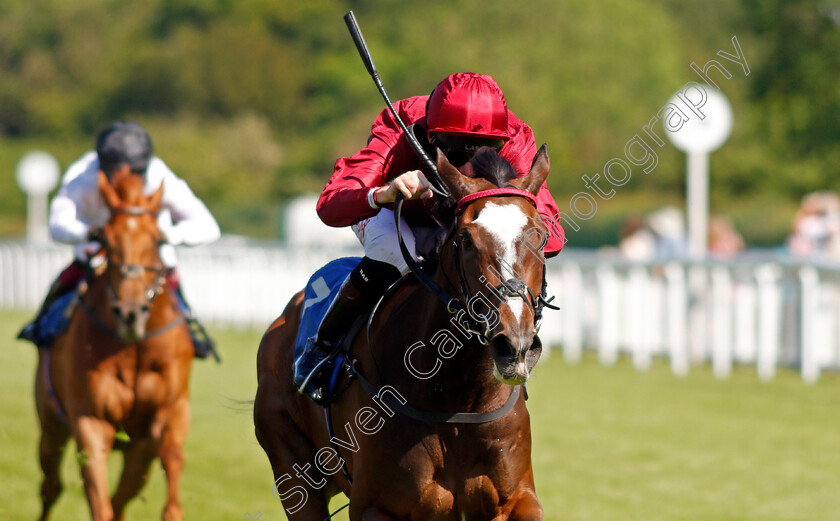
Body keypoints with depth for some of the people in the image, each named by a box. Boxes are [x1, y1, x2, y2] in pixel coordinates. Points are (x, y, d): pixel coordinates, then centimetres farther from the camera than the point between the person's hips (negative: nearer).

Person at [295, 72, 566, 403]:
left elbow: (552, 237, -39)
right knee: (395, 249, -37)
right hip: (387, 214, -2)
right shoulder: (398, 137, -40)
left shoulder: (514, 146, -33)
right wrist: (383, 194, -70)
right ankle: (321, 345, -13)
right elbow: (329, 207, -50)